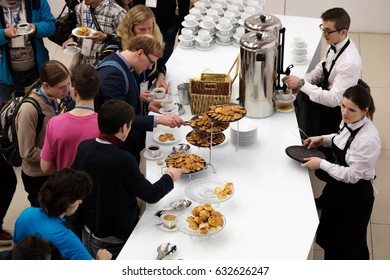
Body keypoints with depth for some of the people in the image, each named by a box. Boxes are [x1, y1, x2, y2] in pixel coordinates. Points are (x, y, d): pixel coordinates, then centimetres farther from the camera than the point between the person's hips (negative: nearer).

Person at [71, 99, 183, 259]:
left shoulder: (84, 147, -11)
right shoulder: (123, 160, -29)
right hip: (114, 242, -6)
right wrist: (170, 177, 2)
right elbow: (151, 195, -17)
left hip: (87, 230, 6)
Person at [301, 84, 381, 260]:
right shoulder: (348, 122, -9)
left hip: (355, 195, -9)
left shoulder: (368, 140, -34)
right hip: (338, 187, 9)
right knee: (330, 237, 28)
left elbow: (352, 175, -28)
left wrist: (321, 164, -26)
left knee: (348, 245, 13)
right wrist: (322, 139, -2)